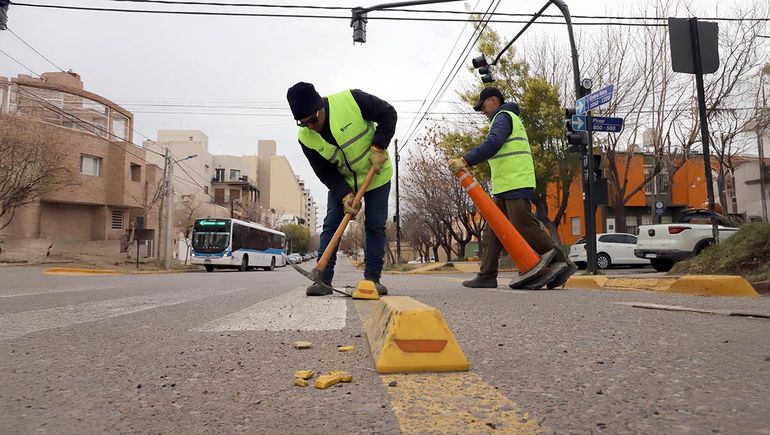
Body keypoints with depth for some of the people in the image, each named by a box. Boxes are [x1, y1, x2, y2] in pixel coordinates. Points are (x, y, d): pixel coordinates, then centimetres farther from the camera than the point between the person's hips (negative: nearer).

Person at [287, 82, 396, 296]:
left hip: (376, 175, -2)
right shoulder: (305, 138, -18)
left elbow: (389, 114, -18)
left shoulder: (351, 100, -28)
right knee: (331, 224, -5)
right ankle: (323, 279, -2)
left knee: (375, 226, -4)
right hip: (341, 181, 2)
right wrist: (345, 195, -28)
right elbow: (326, 173, -14)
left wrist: (378, 147, -26)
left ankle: (372, 278, 3)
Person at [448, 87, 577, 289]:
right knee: (492, 231, 5)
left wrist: (465, 160, -27)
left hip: (516, 185, -11)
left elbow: (491, 145, -22)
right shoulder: (508, 118, 29)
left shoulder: (503, 117, -4)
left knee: (525, 228, -12)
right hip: (504, 188, 11)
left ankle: (562, 264, -3)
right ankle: (487, 276, 4)